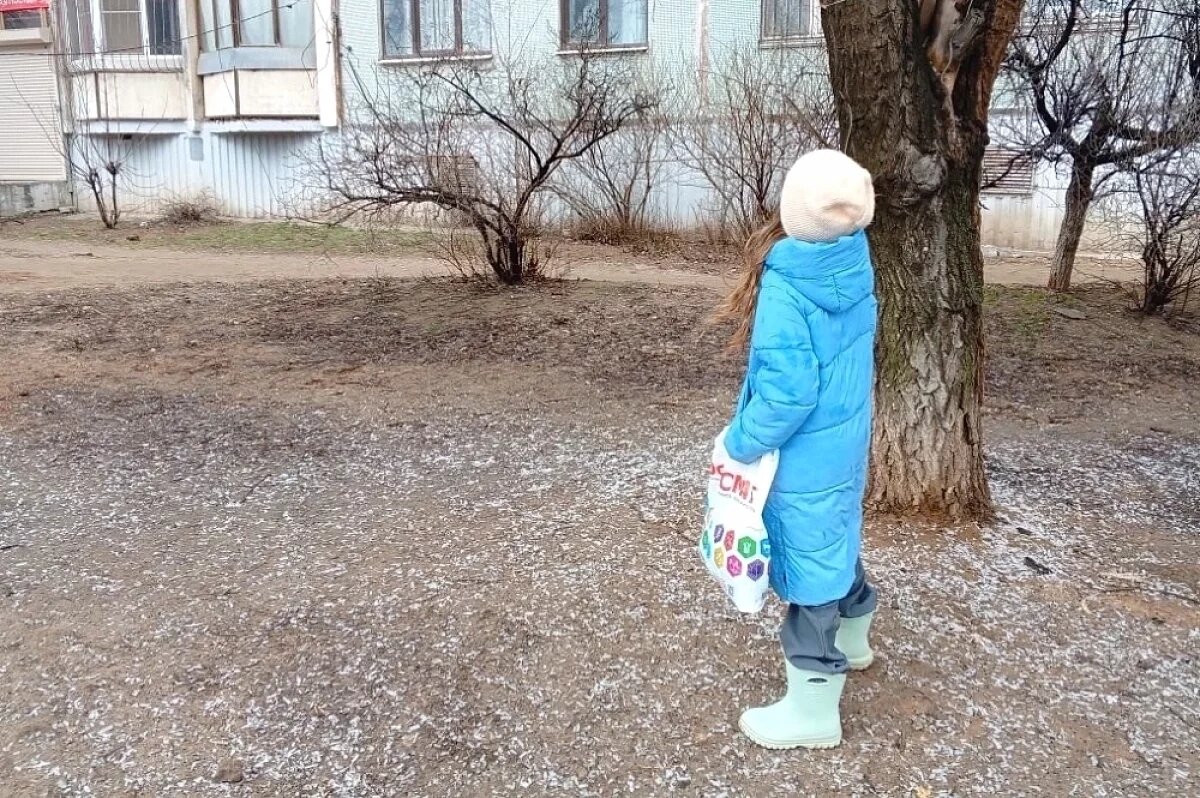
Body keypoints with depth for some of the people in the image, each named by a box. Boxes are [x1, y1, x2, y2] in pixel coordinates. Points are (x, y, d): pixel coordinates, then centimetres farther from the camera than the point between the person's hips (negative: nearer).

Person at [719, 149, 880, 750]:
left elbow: (788, 393, -28)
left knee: (809, 563, 5)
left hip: (805, 457, -8)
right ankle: (850, 641, 51)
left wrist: (741, 443, -13)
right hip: (848, 440, 8)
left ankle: (814, 711, 22)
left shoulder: (786, 287, -29)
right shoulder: (854, 262, -6)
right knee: (838, 543, 27)